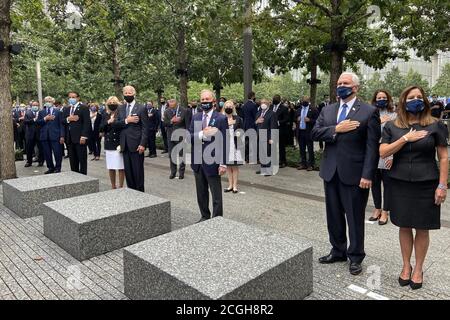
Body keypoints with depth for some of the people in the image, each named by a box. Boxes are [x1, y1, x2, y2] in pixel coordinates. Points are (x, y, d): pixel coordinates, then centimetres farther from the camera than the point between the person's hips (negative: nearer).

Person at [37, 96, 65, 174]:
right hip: (44, 136, 3)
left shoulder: (58, 112, 8)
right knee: (47, 154, 6)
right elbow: (38, 123, 5)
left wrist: (62, 136, -7)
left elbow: (61, 125, 1)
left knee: (57, 153, -5)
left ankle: (57, 168, 7)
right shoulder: (41, 112, 16)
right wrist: (45, 119, -11)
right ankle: (50, 168, 16)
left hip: (55, 136, -3)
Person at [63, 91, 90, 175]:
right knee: (73, 160, 8)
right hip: (70, 139, 6)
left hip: (80, 138, -6)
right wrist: (68, 119, -9)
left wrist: (84, 136, -17)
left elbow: (87, 123, -10)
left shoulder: (84, 108, -2)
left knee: (82, 160, -1)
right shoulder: (67, 109, 19)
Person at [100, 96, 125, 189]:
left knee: (121, 167, -2)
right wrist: (108, 122, -11)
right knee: (110, 168, 10)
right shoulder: (105, 115, 10)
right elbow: (101, 129, 7)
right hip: (109, 145, 5)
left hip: (119, 144, -5)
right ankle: (113, 187, 23)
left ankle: (120, 187, 9)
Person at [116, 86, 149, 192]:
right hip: (125, 145, 5)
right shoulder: (121, 108, 14)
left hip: (136, 144, -5)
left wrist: (142, 144, -14)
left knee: (138, 171, 0)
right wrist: (126, 121, -13)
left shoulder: (141, 108, -2)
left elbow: (145, 128, -7)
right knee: (128, 171, 9)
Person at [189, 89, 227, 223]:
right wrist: (202, 134, -18)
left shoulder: (221, 118, -6)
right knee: (201, 193, 16)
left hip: (212, 161, -5)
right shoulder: (195, 117, 9)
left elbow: (224, 142, -9)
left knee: (216, 195, 2)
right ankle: (205, 216, 32)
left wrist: (223, 163, -13)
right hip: (198, 161, 5)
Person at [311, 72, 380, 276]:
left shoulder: (369, 112, -5)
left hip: (354, 173, -5)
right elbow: (315, 134, 0)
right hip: (331, 172, 5)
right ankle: (338, 251, 33)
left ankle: (355, 257, 25)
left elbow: (372, 146, -10)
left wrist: (367, 175, -16)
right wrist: (336, 129, -15)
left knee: (355, 218, 8)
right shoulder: (327, 110, 10)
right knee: (334, 215, 15)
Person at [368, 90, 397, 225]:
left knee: (387, 184, 4)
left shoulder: (394, 116, -1)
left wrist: (392, 156, -12)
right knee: (375, 183, 11)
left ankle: (385, 212, 16)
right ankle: (377, 209, 26)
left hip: (387, 157, -3)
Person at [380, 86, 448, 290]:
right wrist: (406, 138, -14)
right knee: (404, 227, 10)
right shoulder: (392, 127, 3)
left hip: (426, 185, -1)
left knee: (422, 229, 8)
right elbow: (382, 153, -6)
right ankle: (406, 266, 27)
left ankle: (418, 269, 26)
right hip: (400, 185, 1)